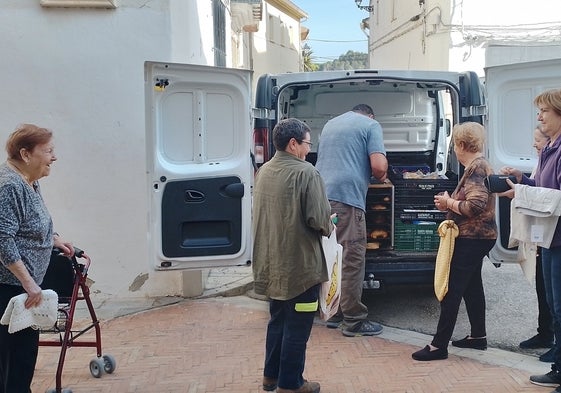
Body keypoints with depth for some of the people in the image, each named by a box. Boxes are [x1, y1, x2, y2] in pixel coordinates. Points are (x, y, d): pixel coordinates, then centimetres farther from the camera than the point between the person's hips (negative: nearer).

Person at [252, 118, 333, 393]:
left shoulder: (263, 171, 6)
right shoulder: (305, 172, -17)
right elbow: (318, 219, -21)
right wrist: (329, 228, 0)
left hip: (272, 262, 8)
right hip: (300, 263, -8)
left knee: (278, 319, 21)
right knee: (297, 326, 5)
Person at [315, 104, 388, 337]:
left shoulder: (330, 124, 25)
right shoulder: (370, 125, 4)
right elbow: (378, 166, -10)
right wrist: (381, 175, 13)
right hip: (347, 197, -7)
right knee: (352, 259, -2)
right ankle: (353, 321, 1)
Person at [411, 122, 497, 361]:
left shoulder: (476, 168, -17)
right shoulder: (480, 165, 15)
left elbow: (475, 205, -27)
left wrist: (448, 202, -14)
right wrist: (449, 203, 6)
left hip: (471, 239, -11)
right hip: (477, 237, 11)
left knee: (451, 290, -8)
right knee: (472, 286, 20)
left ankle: (439, 345, -6)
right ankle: (478, 336, 30)